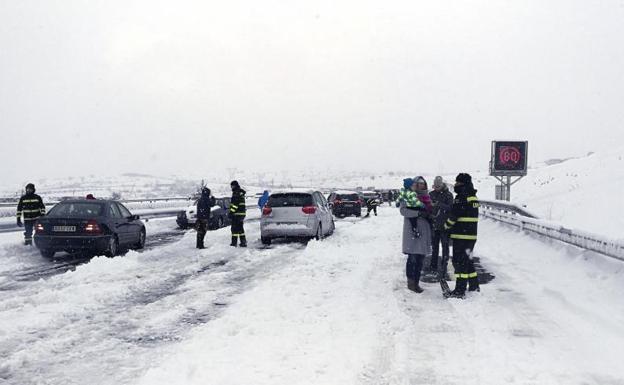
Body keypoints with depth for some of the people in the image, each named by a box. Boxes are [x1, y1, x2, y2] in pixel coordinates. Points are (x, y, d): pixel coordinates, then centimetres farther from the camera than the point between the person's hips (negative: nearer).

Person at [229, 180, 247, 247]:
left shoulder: (236, 193, -14)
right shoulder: (241, 193, 18)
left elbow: (235, 204, -21)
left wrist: (231, 212, -20)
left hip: (237, 214, -10)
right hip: (242, 213, 10)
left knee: (235, 228, -6)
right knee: (240, 228, 15)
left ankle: (234, 243, -7)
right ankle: (243, 242, 16)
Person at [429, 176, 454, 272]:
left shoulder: (448, 195, -4)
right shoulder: (431, 194, 9)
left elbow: (450, 208, -15)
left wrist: (440, 205, -28)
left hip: (444, 224, -4)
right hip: (434, 224, 4)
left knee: (445, 245, -2)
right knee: (434, 245, 12)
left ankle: (444, 265, 3)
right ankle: (433, 265, 21)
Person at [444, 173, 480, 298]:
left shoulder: (462, 197, -17)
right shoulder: (473, 197, 13)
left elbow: (454, 215, -15)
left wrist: (446, 226, 3)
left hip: (461, 235, -9)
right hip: (472, 235, 9)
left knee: (459, 261, -5)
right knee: (467, 260, 19)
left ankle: (460, 290, -5)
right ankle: (474, 285, 27)